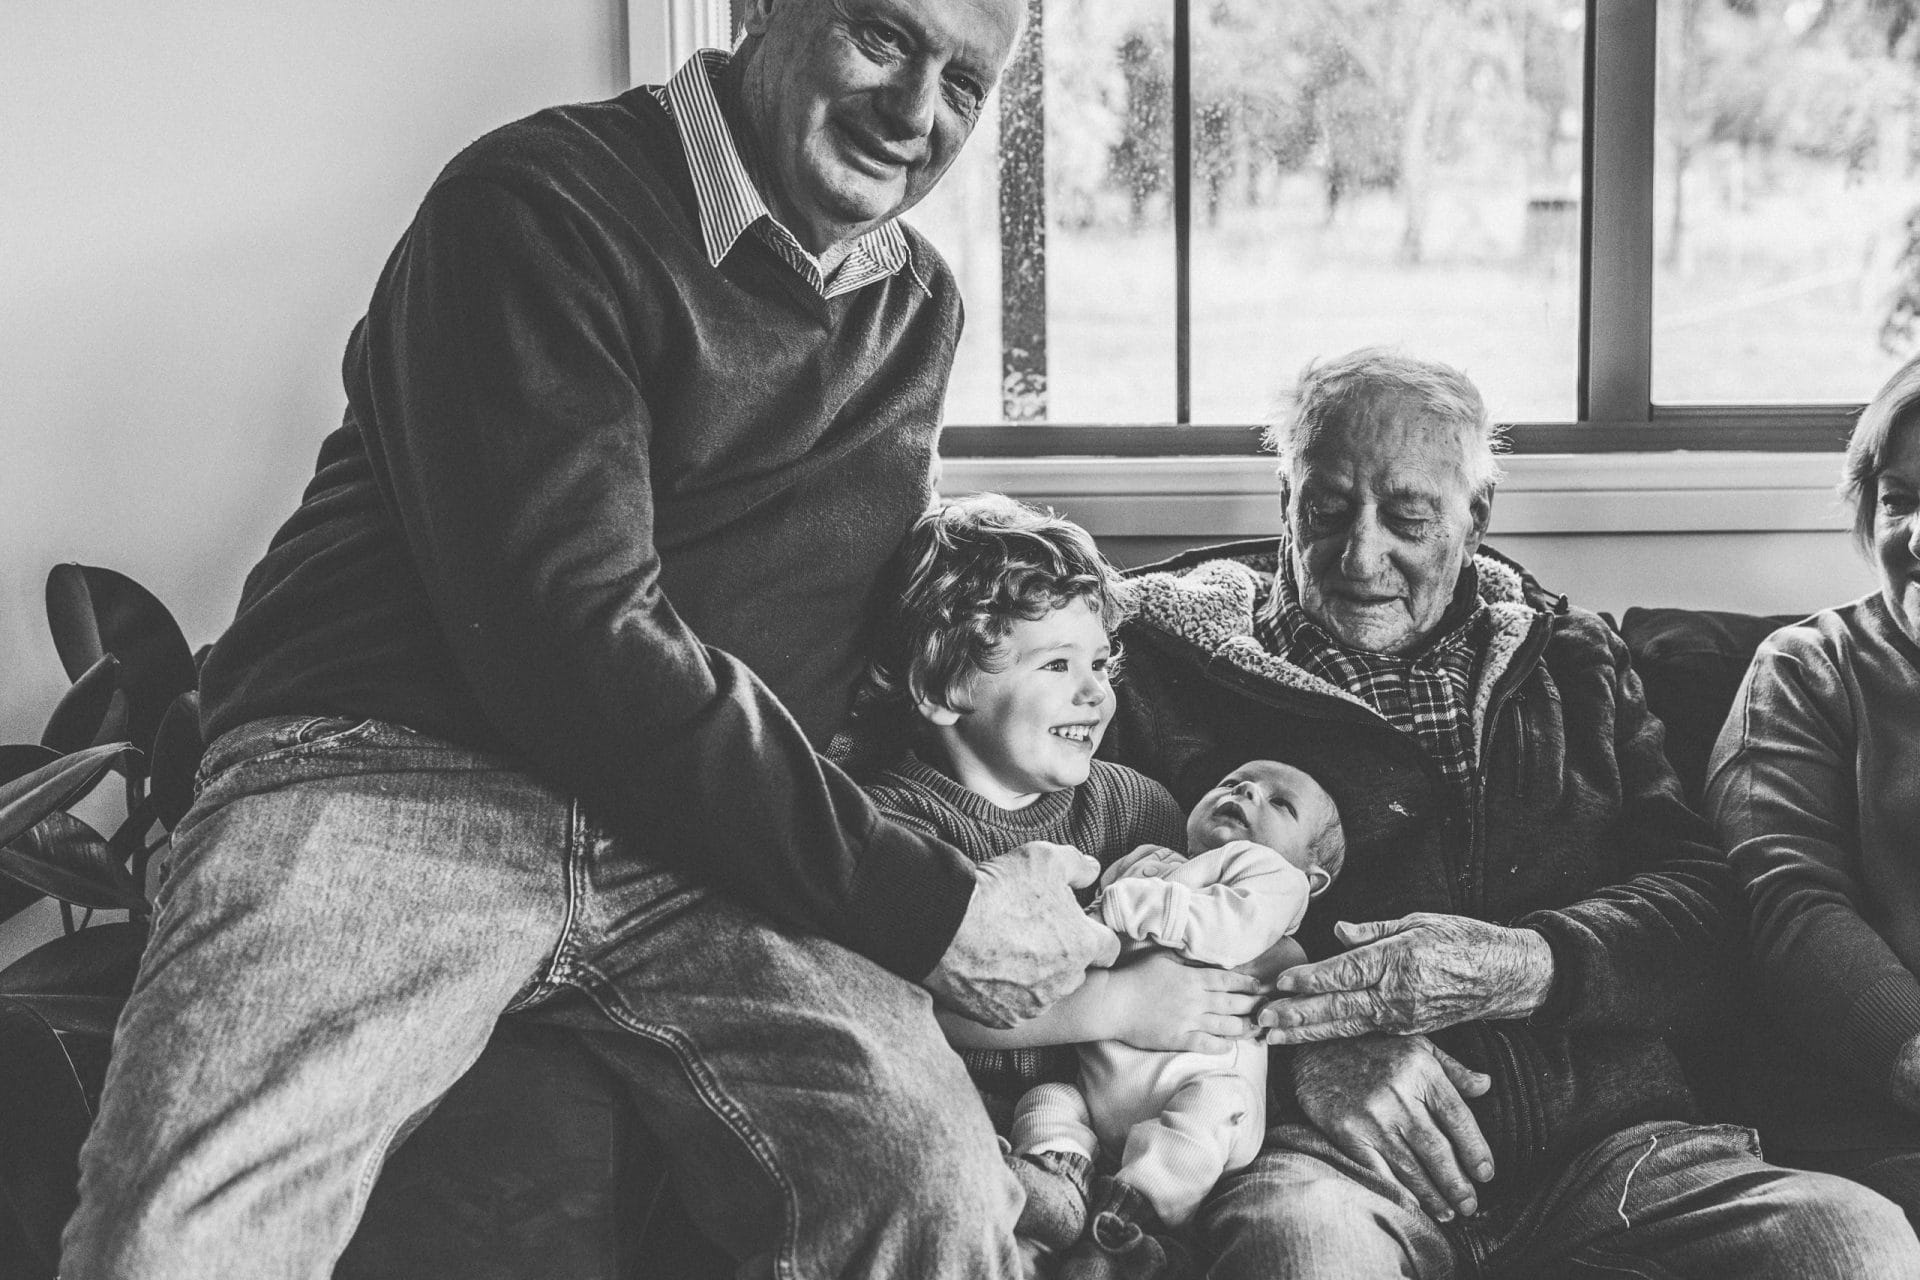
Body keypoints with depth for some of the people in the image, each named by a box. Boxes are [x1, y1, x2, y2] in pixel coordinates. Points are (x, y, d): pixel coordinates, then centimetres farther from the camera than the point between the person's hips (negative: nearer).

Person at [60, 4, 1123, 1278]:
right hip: (399, 771, -4)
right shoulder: (544, 202, -6)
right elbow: (567, 636, -17)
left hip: (719, 845, 5)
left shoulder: (919, 308, 19)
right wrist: (921, 901, -16)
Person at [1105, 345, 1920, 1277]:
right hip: (1346, 1153, -4)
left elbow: (1699, 904, 9)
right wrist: (1314, 1044, -18)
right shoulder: (1181, 664, 11)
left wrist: (1518, 966, -12)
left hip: (1605, 1130, 5)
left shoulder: (1571, 661, 21)